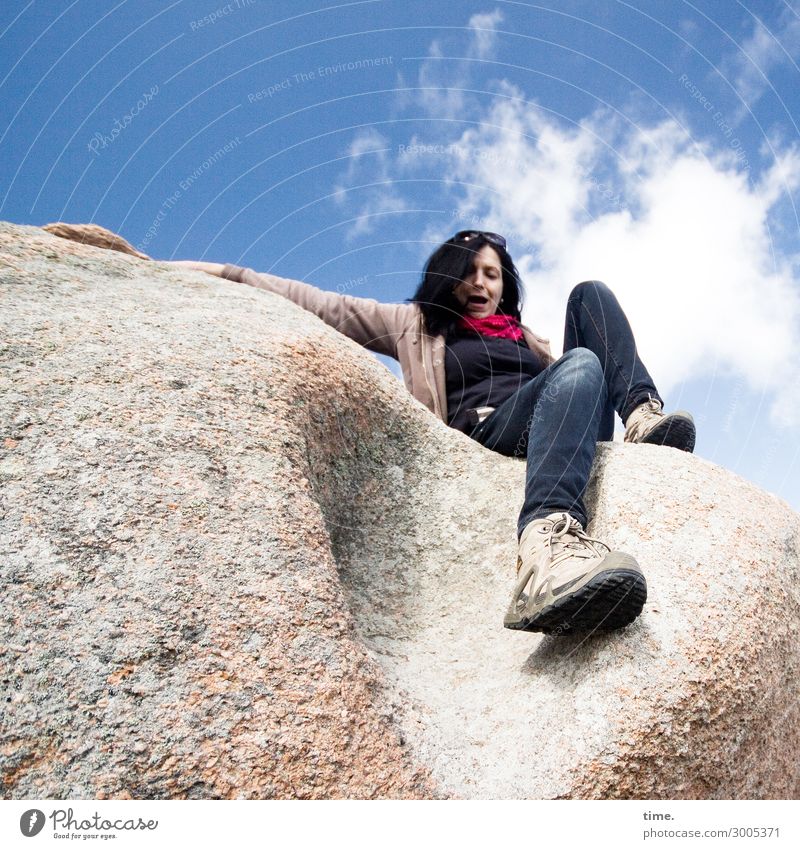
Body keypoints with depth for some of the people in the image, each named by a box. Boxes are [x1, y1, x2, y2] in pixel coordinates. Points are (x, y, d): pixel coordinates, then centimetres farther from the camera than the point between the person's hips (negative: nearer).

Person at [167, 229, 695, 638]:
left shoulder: (525, 338, 36)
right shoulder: (418, 325, 23)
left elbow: (566, 383, 28)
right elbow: (320, 304, 16)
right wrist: (209, 271, 9)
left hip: (574, 438, 5)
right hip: (485, 435, -4)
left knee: (590, 292, 0)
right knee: (581, 366, -35)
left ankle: (641, 413, -26)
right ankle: (547, 538, -64)